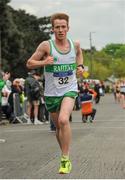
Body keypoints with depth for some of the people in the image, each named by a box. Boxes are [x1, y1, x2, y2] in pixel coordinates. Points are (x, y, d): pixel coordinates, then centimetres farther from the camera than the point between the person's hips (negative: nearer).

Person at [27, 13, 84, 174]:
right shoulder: (46, 45, -11)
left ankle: (65, 160, -17)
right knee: (58, 127, 13)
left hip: (69, 90, 0)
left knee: (63, 120, -24)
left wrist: (80, 66, 7)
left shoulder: (75, 44, -2)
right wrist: (43, 62, -25)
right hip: (51, 92, 1)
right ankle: (65, 155, 36)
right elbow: (29, 63, -7)